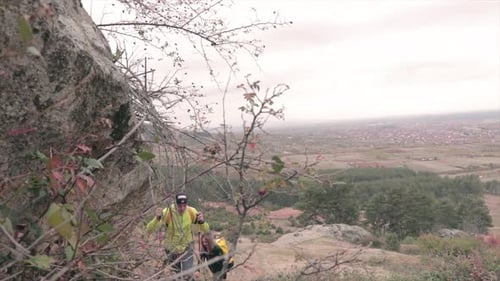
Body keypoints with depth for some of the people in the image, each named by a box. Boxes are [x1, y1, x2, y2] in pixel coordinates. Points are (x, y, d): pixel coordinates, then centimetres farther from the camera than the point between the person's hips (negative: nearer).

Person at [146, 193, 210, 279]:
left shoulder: (191, 212, -22)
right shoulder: (167, 213, -30)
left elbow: (206, 229, -14)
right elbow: (149, 230, -31)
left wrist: (202, 222, -37)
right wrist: (157, 218, -51)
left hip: (186, 248, 1)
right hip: (171, 249, -1)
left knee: (188, 276, -2)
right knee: (178, 273, 21)